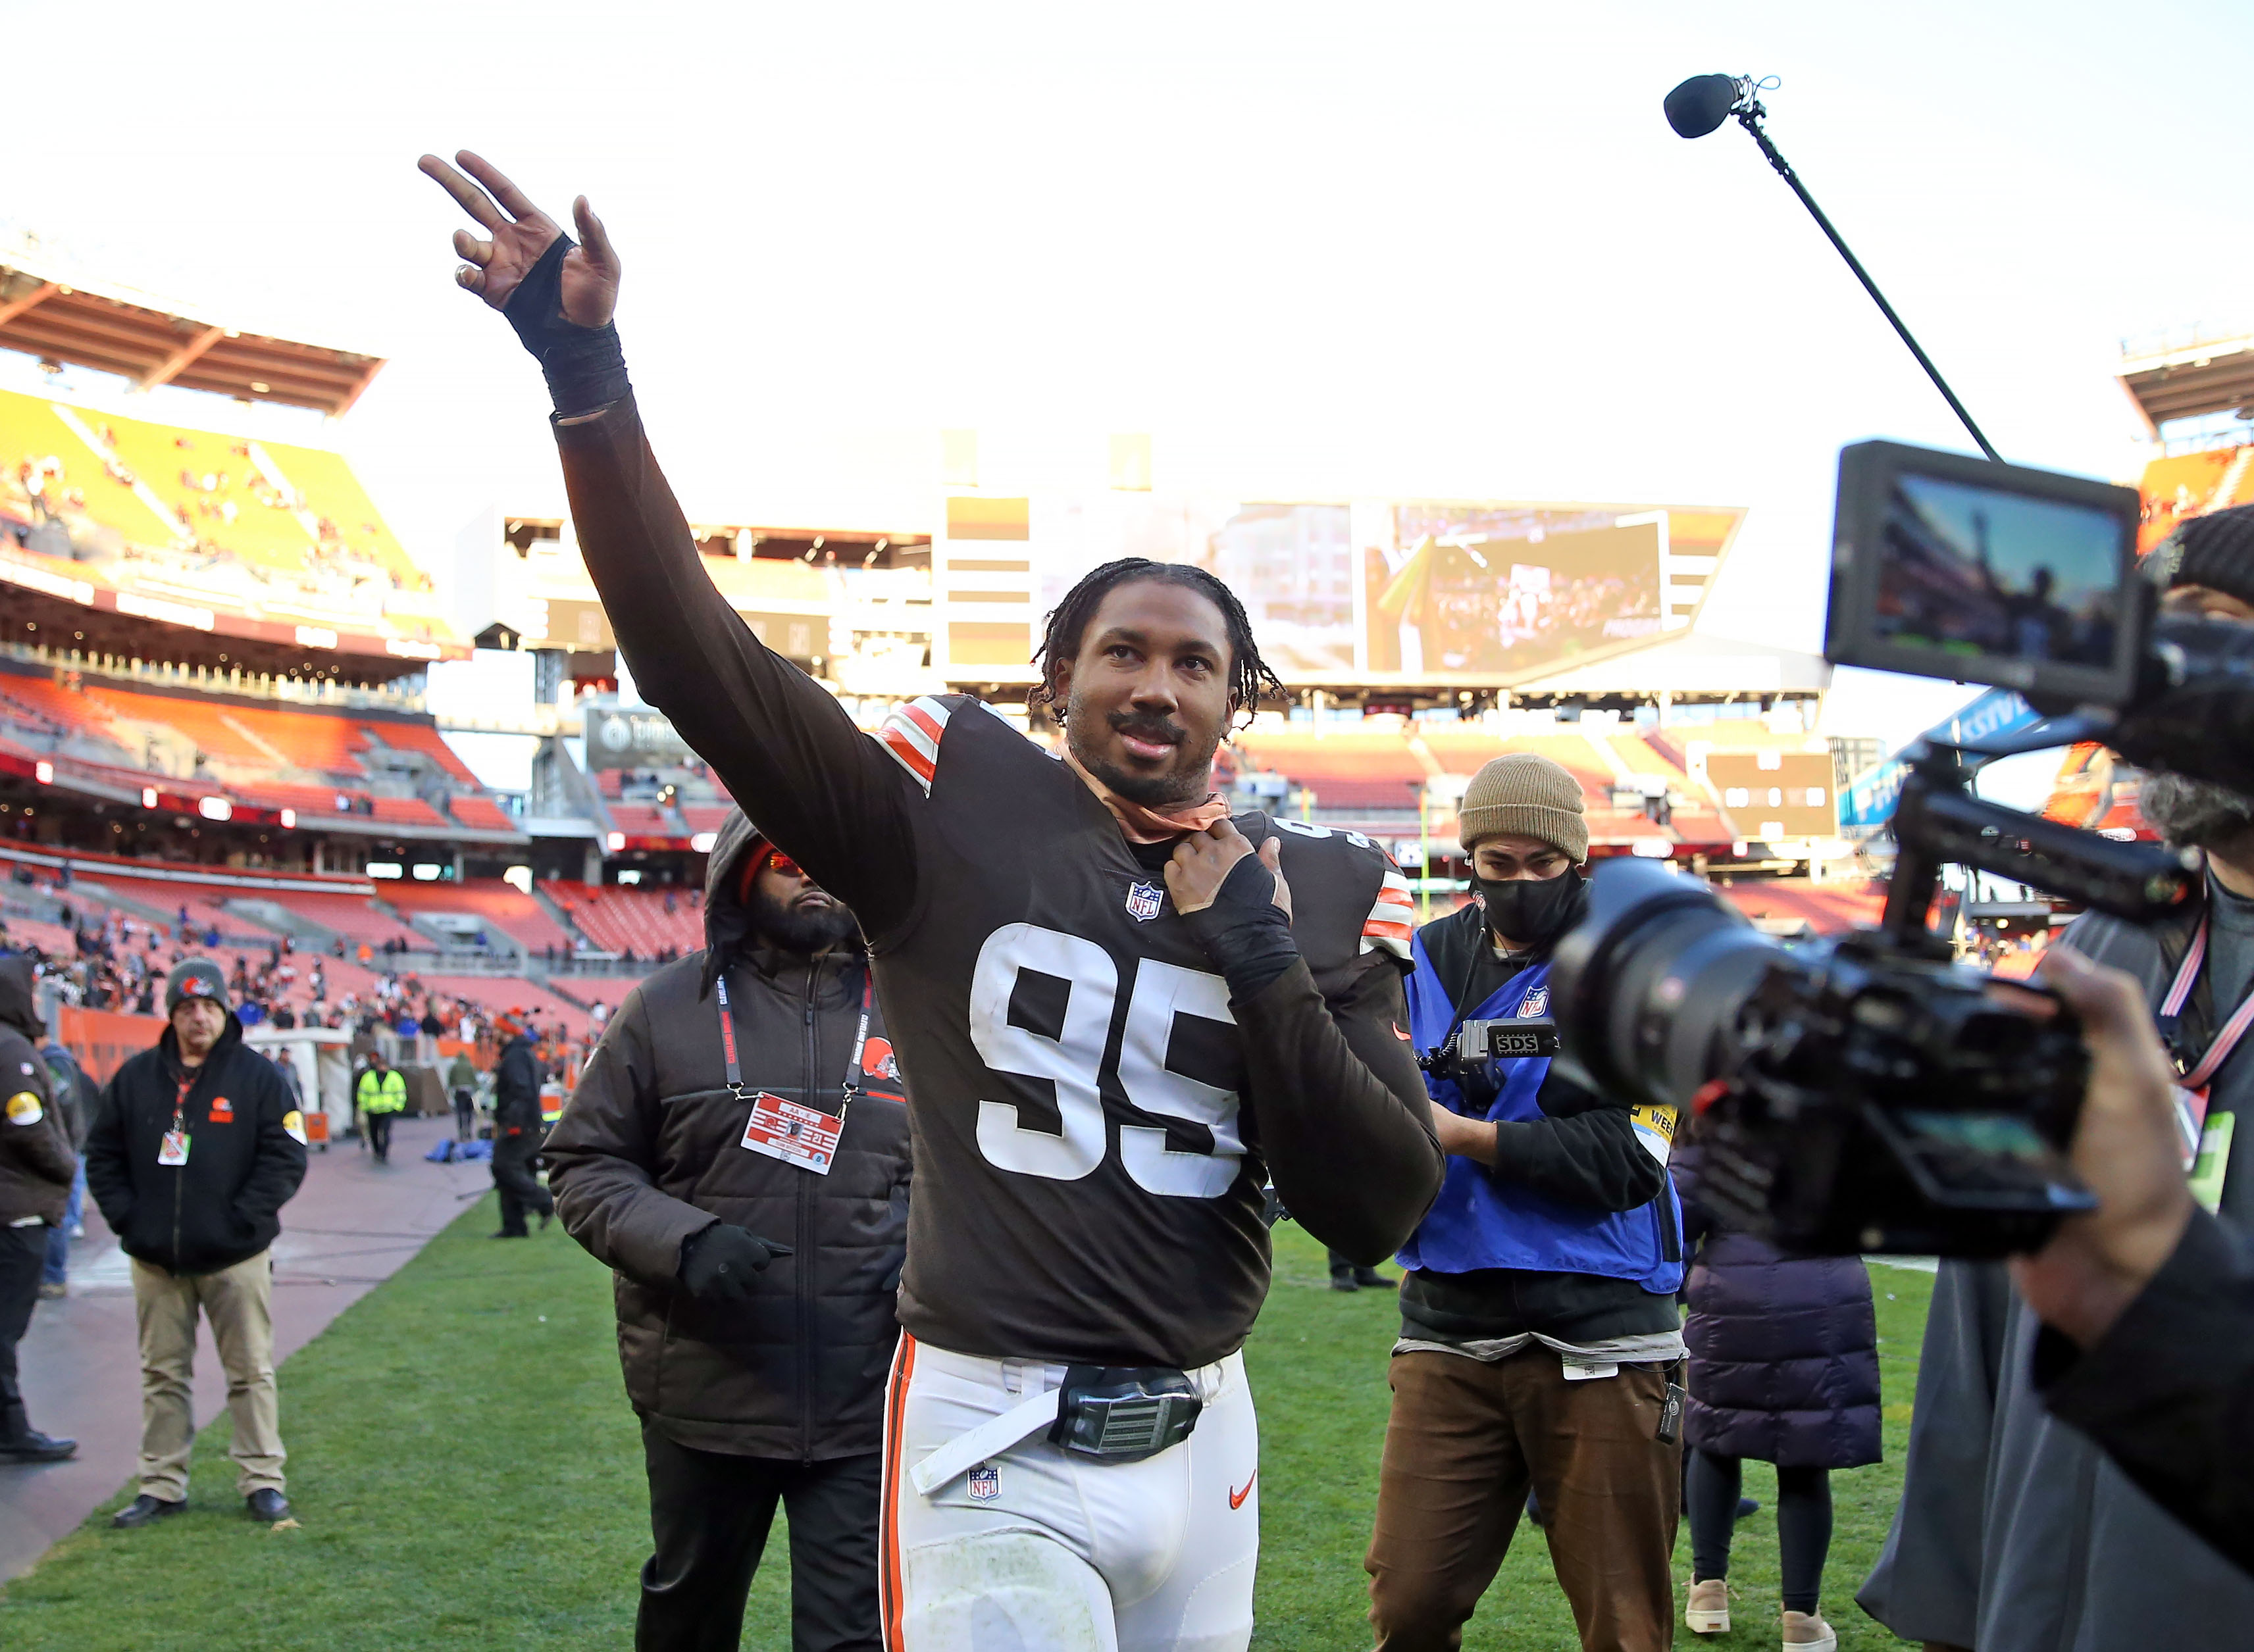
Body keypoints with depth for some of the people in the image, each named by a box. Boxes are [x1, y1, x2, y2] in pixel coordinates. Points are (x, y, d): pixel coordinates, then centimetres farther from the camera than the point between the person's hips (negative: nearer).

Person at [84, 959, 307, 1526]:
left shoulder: (257, 1076, -2)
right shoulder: (136, 1077, 6)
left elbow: (285, 1157, -5)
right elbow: (103, 1155, 11)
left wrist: (242, 1219, -12)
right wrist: (125, 1215, -2)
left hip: (235, 1256, -3)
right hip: (156, 1259, 3)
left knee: (251, 1372, 3)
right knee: (162, 1374, 9)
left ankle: (262, 1481, 11)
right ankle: (161, 1486, 18)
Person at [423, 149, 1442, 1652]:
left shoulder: (1324, 898, 3)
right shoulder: (954, 811, -4)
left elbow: (1380, 1212, -2)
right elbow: (697, 654, -14)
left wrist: (1261, 963, -12)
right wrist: (588, 373, -24)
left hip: (1202, 1444, 4)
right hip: (997, 1443, -4)